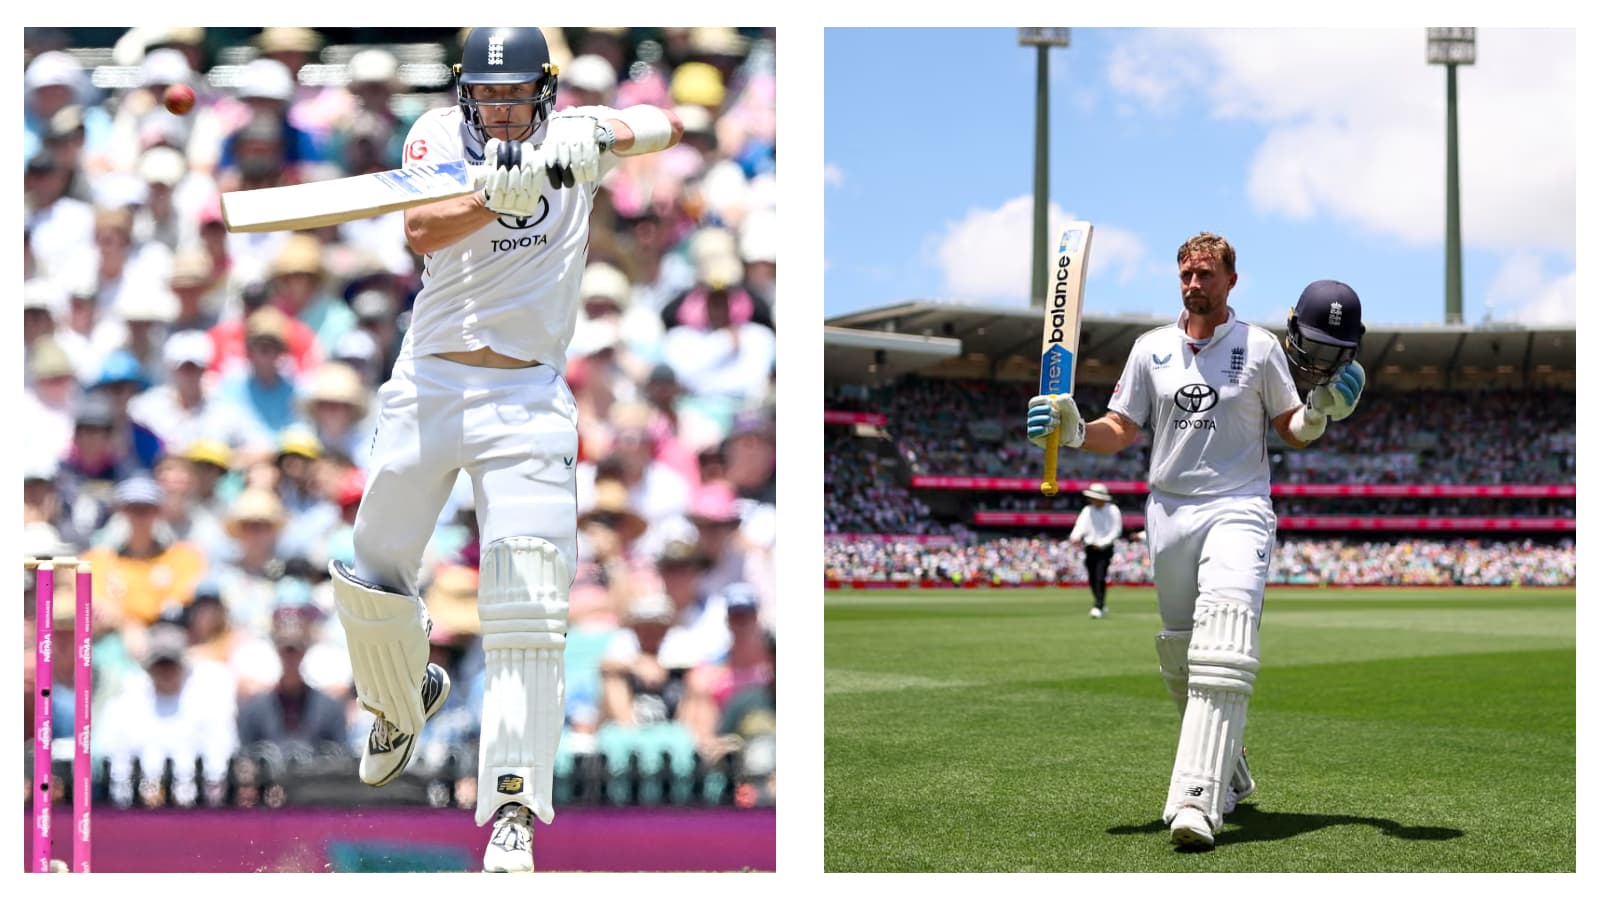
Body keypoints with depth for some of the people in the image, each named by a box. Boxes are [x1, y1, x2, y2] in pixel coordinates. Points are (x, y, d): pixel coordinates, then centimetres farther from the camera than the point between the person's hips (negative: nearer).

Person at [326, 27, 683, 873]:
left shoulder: (567, 137, 2)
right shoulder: (437, 134, -2)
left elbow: (665, 125, -11)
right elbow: (421, 233, -20)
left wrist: (602, 136, -30)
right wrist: (496, 198, -38)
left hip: (529, 399, -1)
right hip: (427, 387, 2)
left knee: (527, 601, -13)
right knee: (369, 578, 12)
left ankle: (512, 811, -11)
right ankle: (404, 701, 44)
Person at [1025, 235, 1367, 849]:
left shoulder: (1260, 348, 4)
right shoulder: (1151, 348, 11)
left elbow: (1293, 432, 8)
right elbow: (1120, 432, 10)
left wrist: (1323, 408, -11)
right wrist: (1073, 431, -8)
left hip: (1238, 511, -4)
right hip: (1168, 515, 4)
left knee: (1222, 652, -20)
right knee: (1178, 655, 9)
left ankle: (1197, 801, -29)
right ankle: (1229, 778, 30)